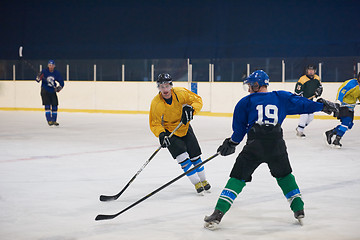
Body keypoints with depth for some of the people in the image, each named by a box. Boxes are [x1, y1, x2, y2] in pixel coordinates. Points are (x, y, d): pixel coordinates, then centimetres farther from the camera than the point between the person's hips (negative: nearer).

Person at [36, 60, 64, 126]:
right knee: (47, 106, -11)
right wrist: (39, 78, -29)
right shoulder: (44, 71, -8)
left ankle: (54, 120, 17)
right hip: (45, 91, -4)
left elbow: (61, 82, 5)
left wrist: (59, 87, -13)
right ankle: (49, 120, -10)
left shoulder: (56, 73, 0)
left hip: (53, 91, 4)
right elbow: (37, 79, -6)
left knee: (54, 106, 4)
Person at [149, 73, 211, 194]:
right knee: (183, 158, -15)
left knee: (195, 156, 8)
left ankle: (203, 180, 27)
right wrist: (161, 134, -33)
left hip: (185, 128, 2)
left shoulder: (181, 93, -19)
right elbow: (155, 124, -15)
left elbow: (197, 100, -9)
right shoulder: (156, 103, -23)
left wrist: (191, 109, -28)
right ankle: (196, 183, -4)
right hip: (169, 132, -2)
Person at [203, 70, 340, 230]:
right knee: (284, 175, 26)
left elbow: (239, 128, 14)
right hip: (277, 144, 2)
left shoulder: (246, 102, 11)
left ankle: (218, 213, -9)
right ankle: (299, 210, 22)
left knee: (238, 177, 2)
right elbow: (301, 104, 15)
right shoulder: (281, 97, 14)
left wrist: (231, 144, 27)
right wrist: (324, 105, 26)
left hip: (254, 145, -2)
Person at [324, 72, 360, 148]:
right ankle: (336, 140, -19)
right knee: (346, 122, -22)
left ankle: (329, 133, 17)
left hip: (350, 107, 10)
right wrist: (338, 102, -32)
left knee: (349, 125, 7)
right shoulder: (352, 83, -19)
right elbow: (341, 91, -25)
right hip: (343, 105, -10)